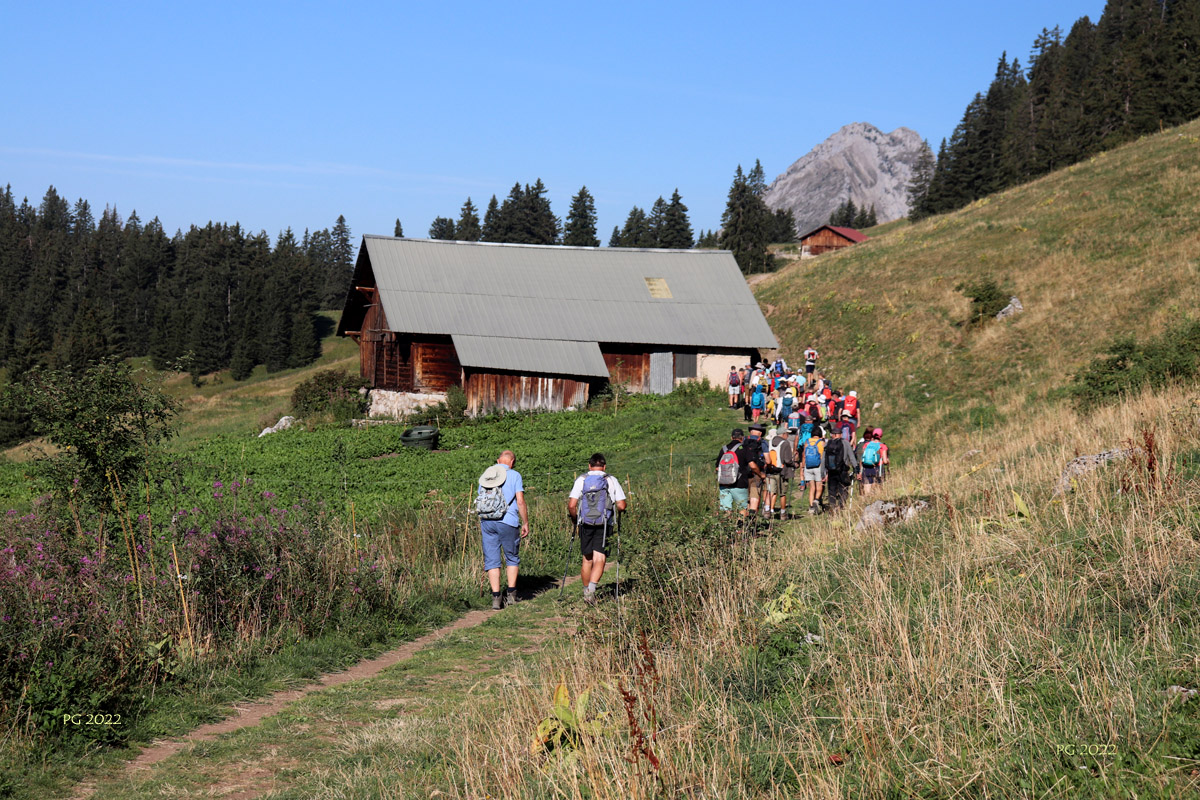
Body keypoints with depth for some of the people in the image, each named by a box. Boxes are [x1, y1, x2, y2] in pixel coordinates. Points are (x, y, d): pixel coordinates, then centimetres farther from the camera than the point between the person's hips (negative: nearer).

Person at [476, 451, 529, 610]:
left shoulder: (485, 476, 14)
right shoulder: (514, 475, 1)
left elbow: (480, 502, 16)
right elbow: (520, 501, -5)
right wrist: (525, 523, 2)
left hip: (487, 522, 3)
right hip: (508, 521, -3)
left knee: (492, 560, 5)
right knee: (512, 558, 14)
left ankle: (496, 598, 0)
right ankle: (511, 594, 13)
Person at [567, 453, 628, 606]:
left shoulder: (581, 480, 2)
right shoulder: (612, 481, 2)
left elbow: (571, 505, -6)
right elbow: (622, 506, -2)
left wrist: (575, 519, 13)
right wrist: (622, 507, 22)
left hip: (585, 525, 2)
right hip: (604, 526, -2)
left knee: (587, 560, 15)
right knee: (599, 560, -5)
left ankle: (586, 591, 23)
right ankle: (591, 590, -24)